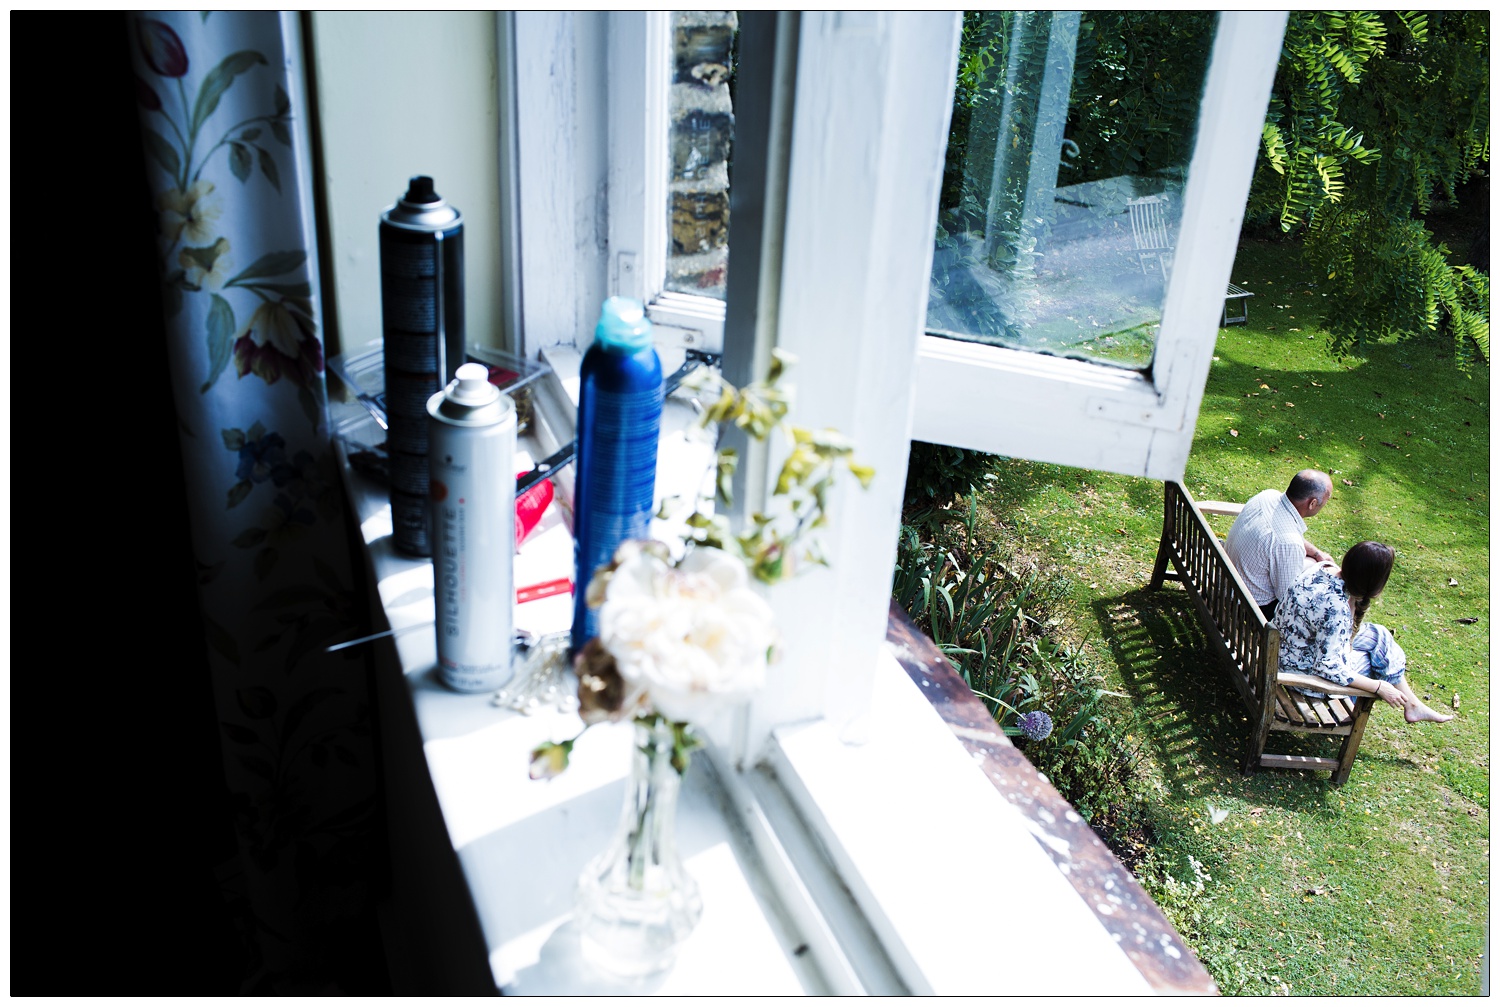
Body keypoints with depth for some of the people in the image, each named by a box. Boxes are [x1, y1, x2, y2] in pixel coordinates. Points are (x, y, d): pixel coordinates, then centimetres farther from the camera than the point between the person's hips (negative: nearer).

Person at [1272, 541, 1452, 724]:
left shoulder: (1323, 567, -11)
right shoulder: (1335, 609, -36)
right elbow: (1329, 668, -29)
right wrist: (1378, 687, -19)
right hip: (1304, 670, -8)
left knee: (1378, 635, 12)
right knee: (1381, 654, 5)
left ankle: (1413, 705, 29)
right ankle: (1412, 705, 32)